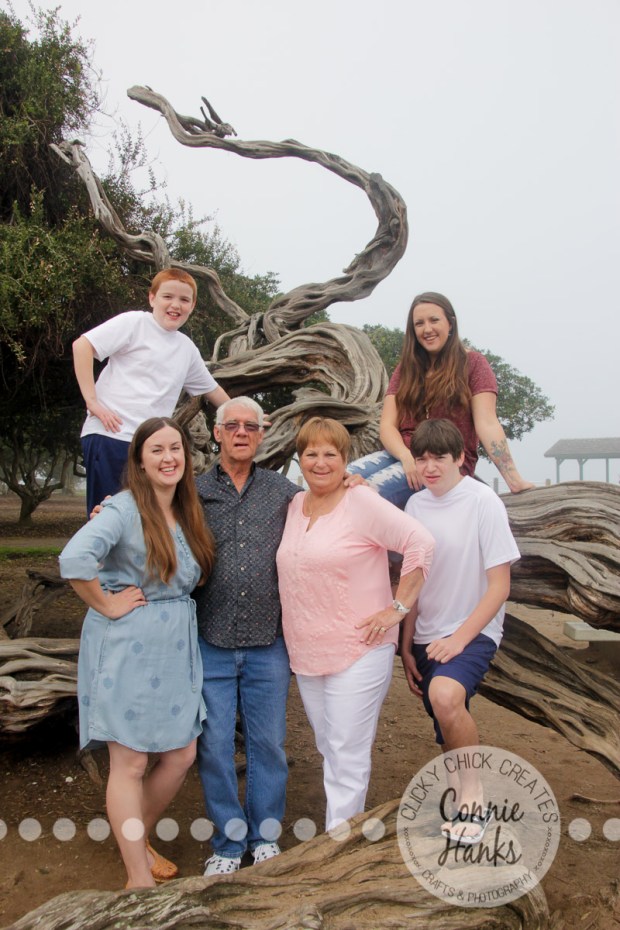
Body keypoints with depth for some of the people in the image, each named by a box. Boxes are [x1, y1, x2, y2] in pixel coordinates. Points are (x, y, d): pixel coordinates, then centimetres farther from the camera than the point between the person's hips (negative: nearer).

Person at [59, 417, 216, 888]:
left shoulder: (188, 513, 8)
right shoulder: (125, 509, -14)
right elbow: (74, 558, -29)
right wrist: (108, 606, -19)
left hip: (176, 649, 7)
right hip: (127, 649, -7)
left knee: (181, 755, 12)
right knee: (130, 763, 4)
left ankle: (138, 840, 38)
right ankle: (139, 878, 19)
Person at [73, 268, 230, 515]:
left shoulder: (187, 348, 17)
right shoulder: (134, 322, 0)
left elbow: (211, 389, 31)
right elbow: (82, 346, -9)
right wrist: (92, 400, -13)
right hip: (110, 436, -5)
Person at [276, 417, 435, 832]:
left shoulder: (362, 502, -12)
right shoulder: (295, 506, 9)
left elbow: (421, 543, -18)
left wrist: (398, 607, -17)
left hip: (357, 653, -7)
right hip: (306, 653, 7)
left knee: (347, 760, -1)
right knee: (330, 751, 18)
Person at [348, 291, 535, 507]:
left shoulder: (472, 363, 4)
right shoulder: (406, 368, 17)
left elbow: (487, 425, -5)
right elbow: (387, 426, 6)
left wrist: (514, 480, -16)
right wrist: (406, 456, -16)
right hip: (401, 454, 5)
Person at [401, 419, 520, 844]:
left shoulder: (483, 501, -12)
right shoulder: (416, 505, 4)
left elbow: (500, 585, -12)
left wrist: (460, 637, -18)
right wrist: (407, 646, 7)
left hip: (473, 631, -5)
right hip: (427, 636, 6)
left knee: (445, 695, -33)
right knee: (450, 737, 13)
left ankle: (473, 789, -11)